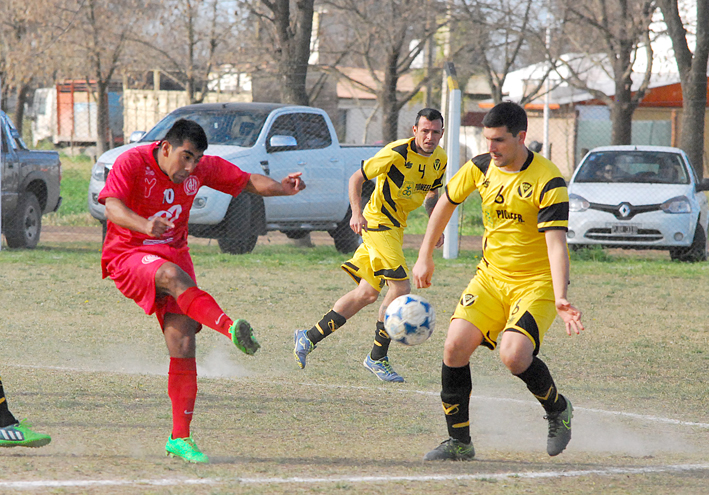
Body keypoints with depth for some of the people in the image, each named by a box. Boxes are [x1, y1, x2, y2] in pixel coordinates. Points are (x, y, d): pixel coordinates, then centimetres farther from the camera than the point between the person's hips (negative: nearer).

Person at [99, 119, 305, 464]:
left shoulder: (202, 167, 1)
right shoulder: (132, 163, -15)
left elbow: (248, 182, 8)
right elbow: (112, 206, -30)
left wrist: (281, 188, -14)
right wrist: (145, 225, -50)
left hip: (173, 252, 5)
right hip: (128, 256, -5)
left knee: (183, 345, -10)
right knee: (173, 276, -39)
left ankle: (180, 438, -5)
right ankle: (230, 329, -56)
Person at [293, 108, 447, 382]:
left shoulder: (440, 159, 4)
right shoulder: (397, 152, -18)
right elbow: (356, 178, -11)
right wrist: (357, 213, -24)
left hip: (396, 227, 8)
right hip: (377, 222, -8)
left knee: (367, 293, 7)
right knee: (400, 287, -16)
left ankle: (309, 338, 16)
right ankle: (377, 357, -4)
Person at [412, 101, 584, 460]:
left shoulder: (548, 182, -20)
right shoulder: (481, 167, -2)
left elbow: (556, 244, -27)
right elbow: (446, 202, 16)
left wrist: (560, 298, -39)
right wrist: (425, 256, 17)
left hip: (536, 282, -6)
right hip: (491, 276, 6)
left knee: (513, 355, -27)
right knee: (455, 345, -13)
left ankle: (558, 409, 5)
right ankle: (459, 441, 1)